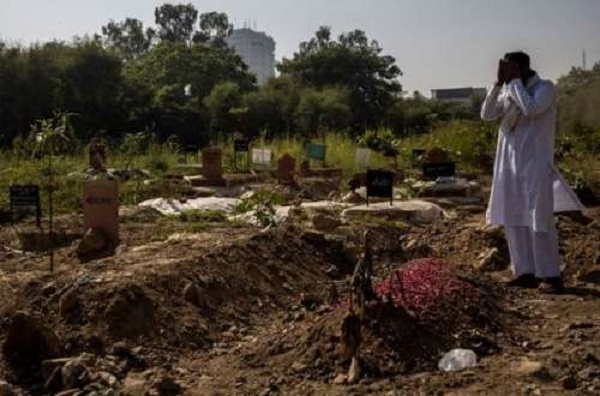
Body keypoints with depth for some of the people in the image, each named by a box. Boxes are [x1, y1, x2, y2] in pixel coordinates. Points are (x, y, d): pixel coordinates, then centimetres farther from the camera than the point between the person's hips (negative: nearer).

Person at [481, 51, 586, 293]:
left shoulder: (545, 88, -4)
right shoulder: (508, 92, 13)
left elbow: (530, 109, -22)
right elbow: (487, 114, 4)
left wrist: (514, 82, -13)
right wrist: (499, 83, -4)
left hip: (535, 163, -6)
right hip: (509, 164, 7)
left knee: (539, 220, -9)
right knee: (513, 219, 5)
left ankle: (550, 275, -3)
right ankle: (526, 272, 11)